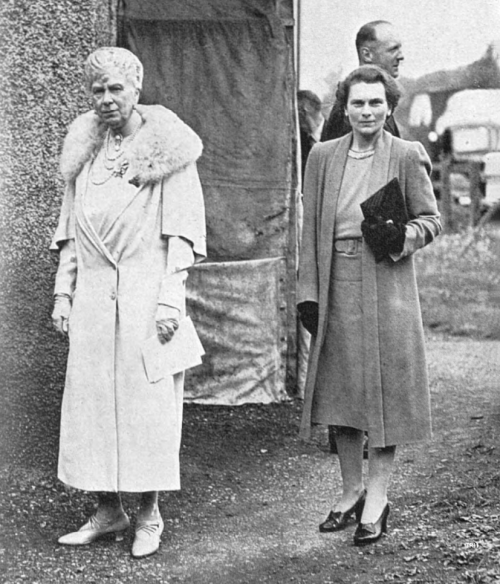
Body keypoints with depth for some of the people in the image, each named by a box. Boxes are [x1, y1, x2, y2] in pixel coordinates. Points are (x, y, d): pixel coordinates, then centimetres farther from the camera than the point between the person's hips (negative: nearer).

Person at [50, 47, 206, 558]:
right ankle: (107, 510, 15)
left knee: (146, 398, -2)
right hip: (93, 293, 5)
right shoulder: (84, 149, 13)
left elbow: (180, 229, -5)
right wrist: (63, 291, 10)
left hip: (146, 289, -5)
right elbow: (70, 227, 17)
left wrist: (170, 298, -12)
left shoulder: (166, 148, -2)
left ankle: (148, 516, 8)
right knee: (90, 398, 4)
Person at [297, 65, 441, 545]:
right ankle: (351, 492, 22)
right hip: (336, 287, 4)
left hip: (386, 285, -3)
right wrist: (308, 292, 3)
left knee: (384, 390, -1)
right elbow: (311, 229, 9)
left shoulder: (407, 156, 0)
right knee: (339, 391, 9)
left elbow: (431, 220, 3)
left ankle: (376, 498, 8)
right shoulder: (323, 157, 8)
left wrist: (400, 237, -18)